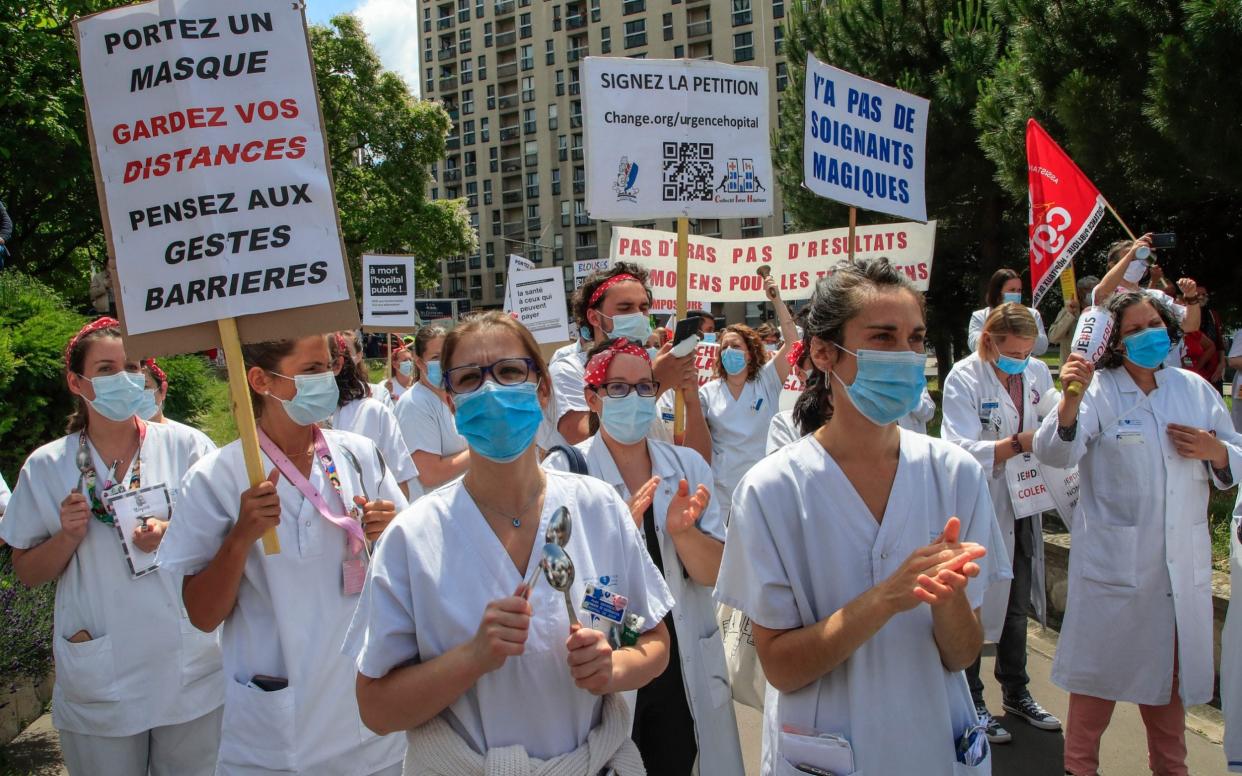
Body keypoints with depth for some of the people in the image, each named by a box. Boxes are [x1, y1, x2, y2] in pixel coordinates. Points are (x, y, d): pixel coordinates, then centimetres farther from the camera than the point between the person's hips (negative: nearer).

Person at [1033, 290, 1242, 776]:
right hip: (1114, 560, -4)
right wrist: (1071, 398, -42)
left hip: (1183, 562, 5)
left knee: (1170, 668, 18)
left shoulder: (1194, 389, 6)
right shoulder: (1099, 389, -9)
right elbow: (1055, 454, -24)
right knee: (1101, 665, 7)